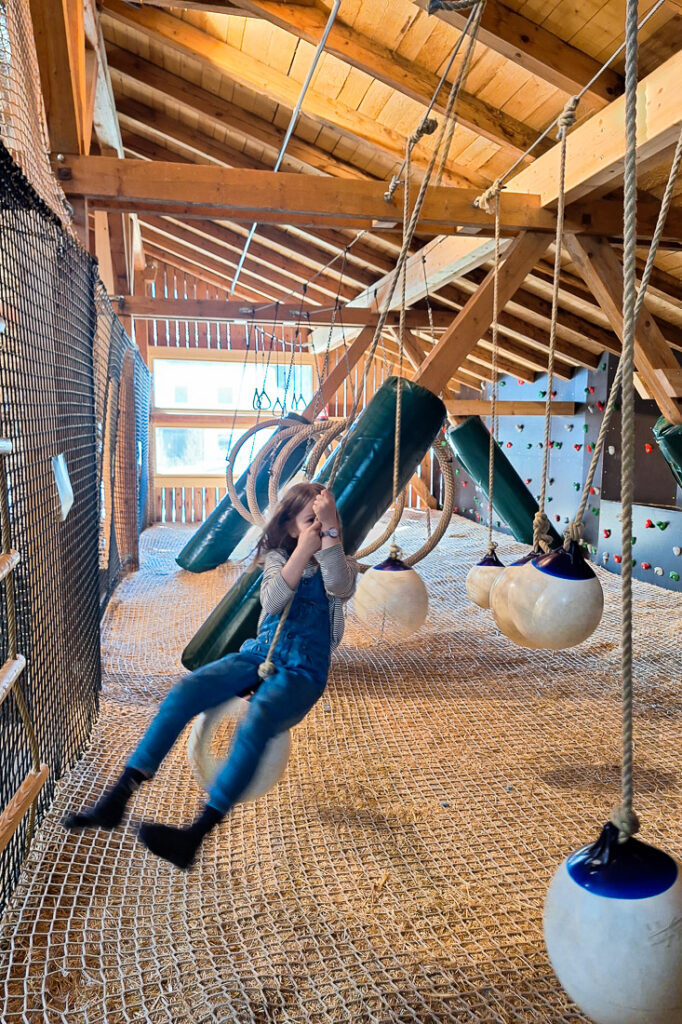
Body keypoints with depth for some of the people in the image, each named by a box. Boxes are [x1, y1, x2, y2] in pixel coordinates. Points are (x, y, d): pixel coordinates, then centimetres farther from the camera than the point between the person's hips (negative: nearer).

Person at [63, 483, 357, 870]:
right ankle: (117, 798, -18)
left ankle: (195, 836, -37)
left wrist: (331, 530, -30)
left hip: (303, 672, -3)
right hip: (258, 654, 3)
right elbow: (273, 601, -15)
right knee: (185, 691, -22)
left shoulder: (341, 564, 2)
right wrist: (305, 548, -25)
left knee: (257, 720, -35)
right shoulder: (278, 557, 6)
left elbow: (339, 587, -24)